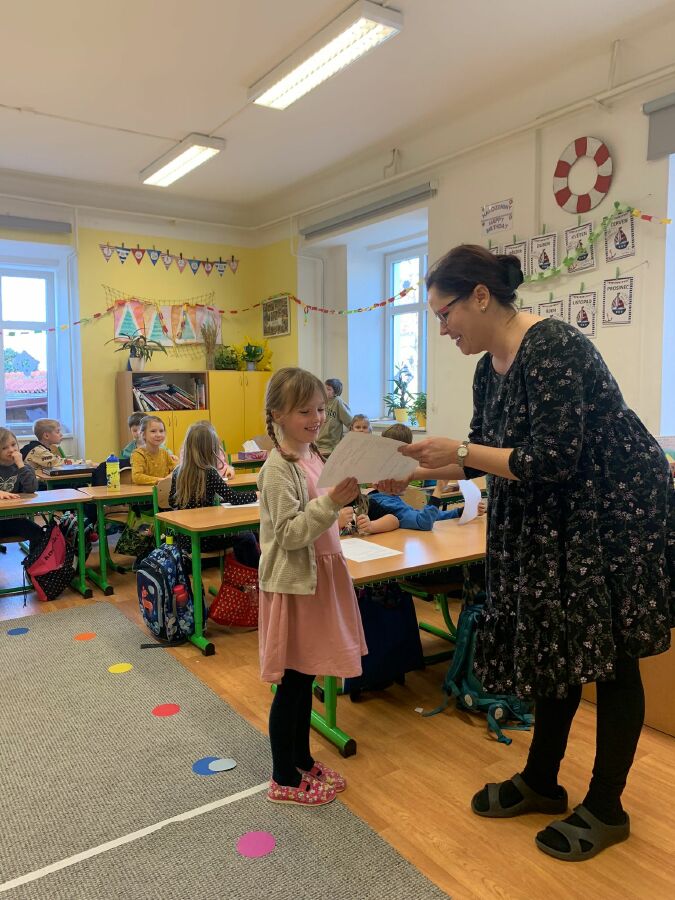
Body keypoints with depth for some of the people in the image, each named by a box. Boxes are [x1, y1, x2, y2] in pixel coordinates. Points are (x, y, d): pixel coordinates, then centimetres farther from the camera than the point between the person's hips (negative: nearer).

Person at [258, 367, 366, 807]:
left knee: (306, 676, 19)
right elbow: (289, 533, -24)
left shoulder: (315, 456, 7)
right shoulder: (278, 468, -18)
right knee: (293, 683, 5)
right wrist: (332, 502, -30)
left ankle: (302, 760, 36)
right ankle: (285, 780, 22)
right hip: (294, 583, -8)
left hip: (318, 576, 8)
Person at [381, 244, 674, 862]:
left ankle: (606, 809, 23)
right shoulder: (489, 369, 3)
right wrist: (419, 469, -1)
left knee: (607, 658, 4)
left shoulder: (552, 349, -23)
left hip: (613, 510, -8)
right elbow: (485, 456, 9)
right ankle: (541, 783, 31)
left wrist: (462, 451, -25)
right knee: (553, 648, 15)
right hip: (552, 521, 8)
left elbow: (552, 461, -28)